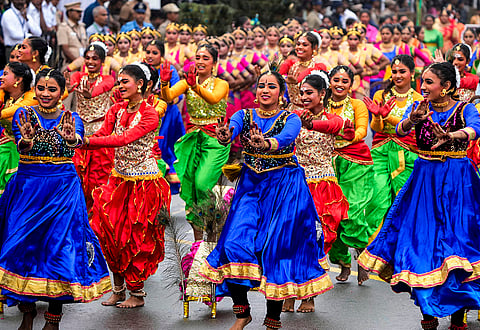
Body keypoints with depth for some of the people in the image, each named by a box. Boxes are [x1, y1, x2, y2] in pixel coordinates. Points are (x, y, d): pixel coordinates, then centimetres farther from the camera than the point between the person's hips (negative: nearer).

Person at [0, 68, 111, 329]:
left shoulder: (70, 119, 2)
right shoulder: (23, 115, 2)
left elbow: (78, 140, -20)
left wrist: (71, 139, -44)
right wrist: (26, 140, -40)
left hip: (63, 188, 0)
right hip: (27, 187, 1)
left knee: (61, 243, -4)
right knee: (23, 243, 0)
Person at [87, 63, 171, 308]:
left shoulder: (150, 114, -13)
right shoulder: (116, 110, 7)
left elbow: (125, 139, -26)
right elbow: (103, 135, -7)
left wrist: (85, 141, -34)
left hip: (143, 183, -6)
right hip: (119, 179, 6)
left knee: (136, 237, 0)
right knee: (110, 232, 3)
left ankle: (137, 293, 11)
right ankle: (118, 289, 16)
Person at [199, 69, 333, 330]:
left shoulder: (291, 119, -4)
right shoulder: (245, 115, 5)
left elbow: (286, 137, -27)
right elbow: (231, 129, -18)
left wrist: (266, 144, -50)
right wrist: (224, 135, -43)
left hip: (284, 188, -3)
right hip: (251, 185, 3)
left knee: (276, 247, -7)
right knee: (236, 242, -11)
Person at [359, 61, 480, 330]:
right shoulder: (419, 108, 5)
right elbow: (400, 129, -14)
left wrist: (450, 136, -46)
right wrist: (413, 120, -37)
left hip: (458, 181, -3)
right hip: (424, 179, 3)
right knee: (421, 238, -2)